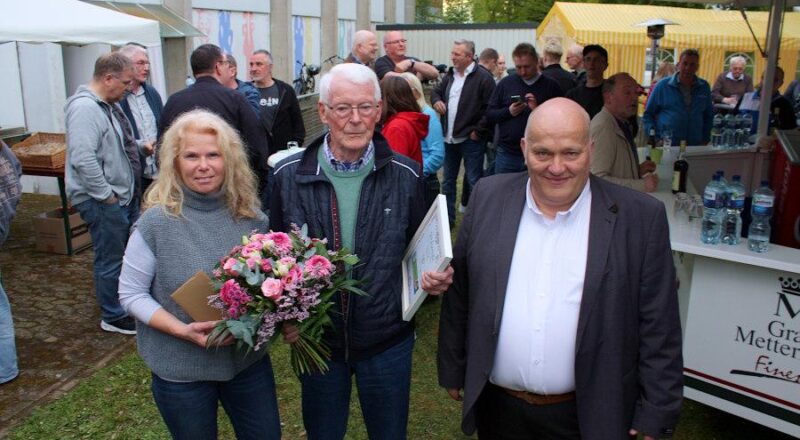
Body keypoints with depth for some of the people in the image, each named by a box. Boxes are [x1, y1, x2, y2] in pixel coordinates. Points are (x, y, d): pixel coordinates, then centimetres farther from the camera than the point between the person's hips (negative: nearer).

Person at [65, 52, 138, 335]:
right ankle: (113, 317, 18)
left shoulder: (109, 105, 12)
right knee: (111, 260, 3)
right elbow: (83, 159, -27)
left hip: (122, 195, 10)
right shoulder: (84, 107, -20)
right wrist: (106, 194, -20)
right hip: (101, 201, -10)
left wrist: (141, 146, 12)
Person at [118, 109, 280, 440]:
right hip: (181, 370, -3)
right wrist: (182, 330, -22)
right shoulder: (157, 221, -15)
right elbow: (131, 293, -9)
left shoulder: (250, 215, -5)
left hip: (248, 358, 3)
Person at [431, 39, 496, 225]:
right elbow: (436, 91, 24)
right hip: (449, 138, 7)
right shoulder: (450, 74, 11)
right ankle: (448, 217, 28)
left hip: (470, 139, -7)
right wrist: (436, 100, 1)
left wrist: (478, 131, -15)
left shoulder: (483, 77, -12)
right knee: (448, 180, 15)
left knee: (474, 181, 0)